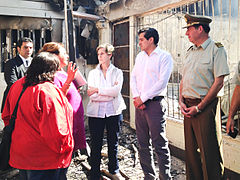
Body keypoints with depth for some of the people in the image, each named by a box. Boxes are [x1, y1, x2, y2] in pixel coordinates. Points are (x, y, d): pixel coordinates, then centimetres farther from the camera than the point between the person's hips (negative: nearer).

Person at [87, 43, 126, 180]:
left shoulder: (117, 72, 5)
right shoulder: (93, 73, 8)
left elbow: (116, 91, -11)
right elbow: (91, 95, -5)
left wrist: (98, 90, -13)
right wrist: (110, 93, -11)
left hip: (114, 112, 0)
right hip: (96, 112, 0)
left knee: (113, 143, 12)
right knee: (96, 144, 3)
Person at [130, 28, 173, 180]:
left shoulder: (164, 57, -3)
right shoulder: (140, 56, 17)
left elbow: (162, 82, -12)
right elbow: (133, 77, 13)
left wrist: (143, 98, -11)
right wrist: (136, 97, -4)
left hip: (155, 103, -6)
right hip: (139, 104, 7)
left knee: (160, 145, -4)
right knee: (143, 144, 11)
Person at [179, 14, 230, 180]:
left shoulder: (216, 49, -6)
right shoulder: (190, 51, 16)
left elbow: (219, 82, -13)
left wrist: (199, 107, -15)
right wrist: (182, 102, 2)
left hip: (205, 106, -7)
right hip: (188, 107, 7)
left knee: (209, 152, 0)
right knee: (191, 150, 14)